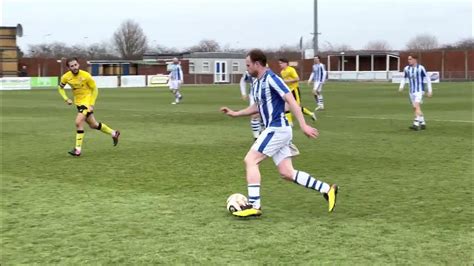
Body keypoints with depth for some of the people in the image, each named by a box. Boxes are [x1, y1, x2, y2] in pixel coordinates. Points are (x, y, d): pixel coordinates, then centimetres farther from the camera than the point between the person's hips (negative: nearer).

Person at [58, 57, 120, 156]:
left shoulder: (86, 76, -20)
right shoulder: (66, 77, -9)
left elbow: (95, 89, -10)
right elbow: (60, 88, 10)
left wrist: (92, 105, -15)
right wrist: (66, 99, -5)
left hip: (87, 101, -6)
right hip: (78, 102, 6)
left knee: (78, 122, -19)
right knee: (93, 125, 15)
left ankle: (78, 149, -11)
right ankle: (114, 133, 36)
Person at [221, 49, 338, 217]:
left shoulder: (271, 79, -14)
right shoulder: (256, 83, 15)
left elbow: (291, 101, -19)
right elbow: (258, 107, 30)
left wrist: (303, 126, -25)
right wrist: (235, 114, 25)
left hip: (277, 129, -9)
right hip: (274, 129, 9)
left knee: (250, 160, -10)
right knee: (287, 173, 5)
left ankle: (254, 205, -10)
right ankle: (327, 190, 8)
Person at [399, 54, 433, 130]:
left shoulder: (421, 68, -9)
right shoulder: (406, 69, 4)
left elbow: (427, 79, -3)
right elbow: (404, 78, 19)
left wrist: (430, 90, -3)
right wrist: (401, 86, 1)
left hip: (419, 90, -6)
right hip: (412, 91, 6)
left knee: (417, 106, -21)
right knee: (415, 108, 9)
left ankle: (416, 124, -28)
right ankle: (423, 124, 23)